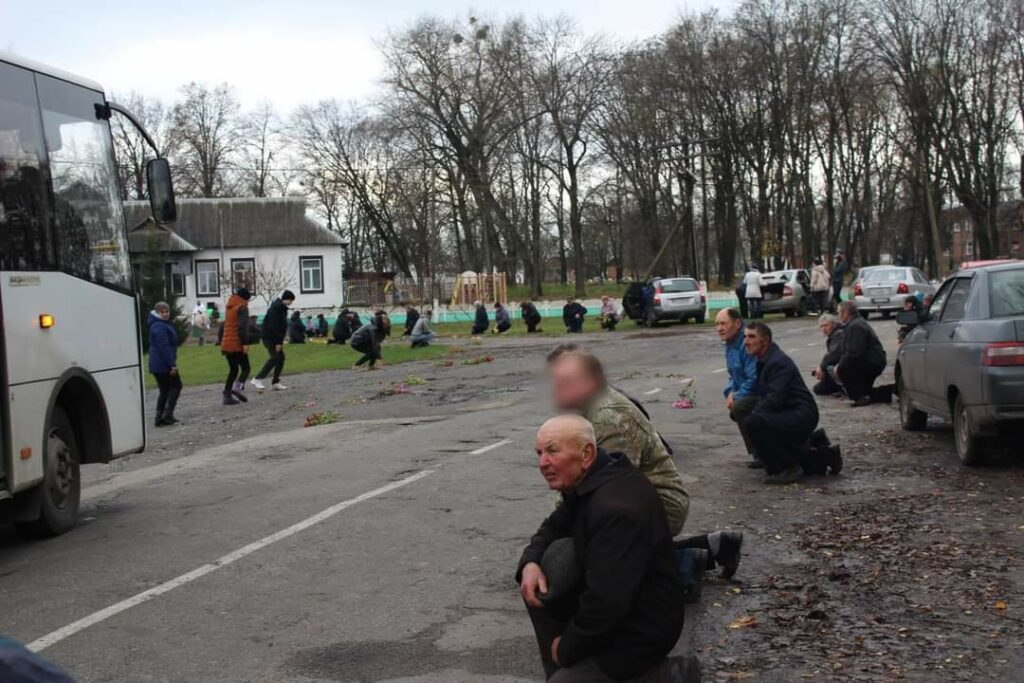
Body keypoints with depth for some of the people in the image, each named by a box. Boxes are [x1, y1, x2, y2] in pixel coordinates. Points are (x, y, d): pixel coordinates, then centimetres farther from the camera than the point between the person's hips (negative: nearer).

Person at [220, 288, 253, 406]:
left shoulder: (229, 307, 19)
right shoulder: (242, 307, -7)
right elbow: (242, 327, -18)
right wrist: (245, 343, -20)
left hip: (226, 344, 8)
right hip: (237, 344, -8)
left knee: (233, 370, 13)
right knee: (245, 368, -1)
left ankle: (227, 395, 5)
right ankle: (238, 387, -24)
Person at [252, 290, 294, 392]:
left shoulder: (282, 308, 16)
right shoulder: (276, 307, -16)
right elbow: (274, 326, -22)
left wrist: (280, 341, 13)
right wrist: (278, 342, -23)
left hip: (275, 338, 10)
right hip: (269, 337, -10)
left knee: (281, 357, 5)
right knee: (274, 357, -17)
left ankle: (275, 382, 8)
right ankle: (257, 379, -16)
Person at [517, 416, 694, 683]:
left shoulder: (616, 509, -31)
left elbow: (607, 605, -32)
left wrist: (567, 649, -15)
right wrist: (530, 563, -9)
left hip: (642, 626, -10)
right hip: (610, 600, 10)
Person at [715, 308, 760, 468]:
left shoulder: (747, 345, -23)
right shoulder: (731, 344, 10)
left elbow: (755, 379, -27)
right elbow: (734, 376, 19)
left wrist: (736, 397, -16)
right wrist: (730, 393, 0)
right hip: (753, 394, 11)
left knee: (739, 407, -29)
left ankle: (759, 454, -18)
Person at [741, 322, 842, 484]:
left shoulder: (778, 362, -20)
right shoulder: (763, 361, 12)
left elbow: (775, 398, -27)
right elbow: (765, 395, 18)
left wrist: (754, 413, -15)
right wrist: (756, 411, 0)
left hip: (801, 416, -11)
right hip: (789, 416, 11)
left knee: (752, 423, -30)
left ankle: (786, 468, -17)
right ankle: (825, 457, 27)